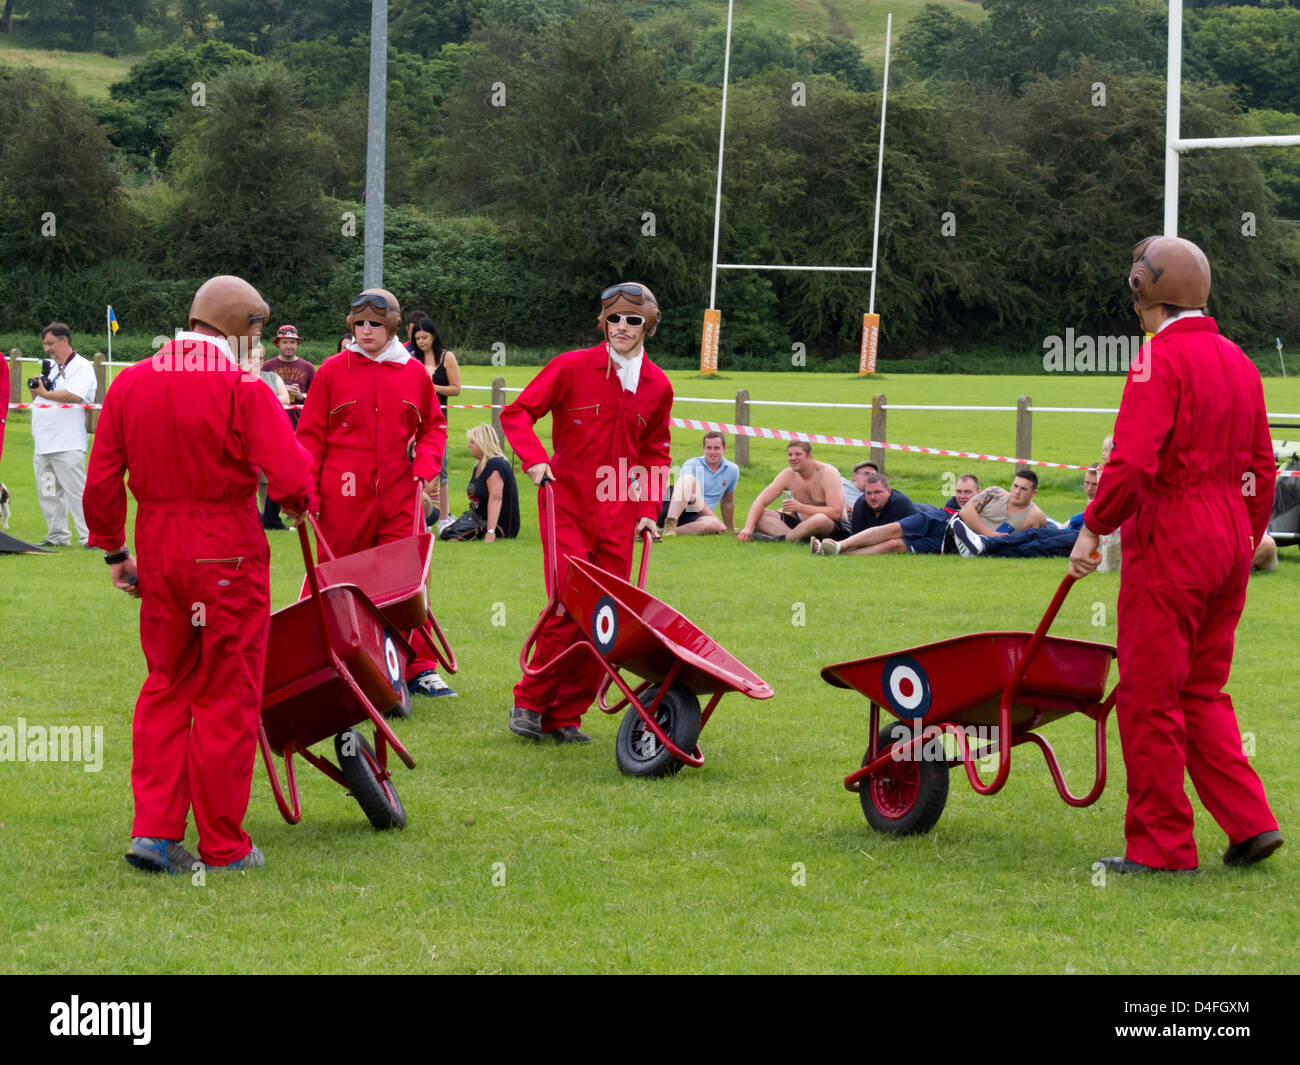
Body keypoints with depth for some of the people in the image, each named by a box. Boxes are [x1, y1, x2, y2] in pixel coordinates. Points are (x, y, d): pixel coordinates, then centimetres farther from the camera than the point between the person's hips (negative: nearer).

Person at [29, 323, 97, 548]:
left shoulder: (81, 367, -5)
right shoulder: (51, 369, 21)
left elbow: (75, 395, -21)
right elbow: (38, 398, 25)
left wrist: (45, 394, -17)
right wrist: (36, 389, 3)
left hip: (68, 445, -9)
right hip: (44, 444, 9)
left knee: (77, 491, -10)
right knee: (48, 493, 10)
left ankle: (90, 536, -9)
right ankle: (57, 536, 18)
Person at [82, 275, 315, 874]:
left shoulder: (130, 382, 4)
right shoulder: (242, 386, -13)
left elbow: (102, 481, 6)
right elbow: (290, 477, -20)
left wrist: (113, 550, 16)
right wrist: (298, 501, 2)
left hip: (158, 551, 5)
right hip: (229, 554, -5)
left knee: (166, 687, 17)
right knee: (227, 697, 6)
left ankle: (154, 830, 8)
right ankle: (223, 846, 12)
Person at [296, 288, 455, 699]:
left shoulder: (414, 372, 7)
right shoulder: (333, 370, 1)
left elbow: (433, 426, 17)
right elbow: (311, 434, 2)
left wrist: (425, 464, -1)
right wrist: (305, 490, -4)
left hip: (399, 496, 1)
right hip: (344, 495, -1)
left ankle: (419, 668, 6)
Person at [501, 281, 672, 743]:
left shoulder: (657, 386, 8)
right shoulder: (572, 367, -3)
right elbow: (517, 413, 1)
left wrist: (649, 509, 8)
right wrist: (534, 458, -15)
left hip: (618, 514, 4)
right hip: (568, 505, -4)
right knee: (569, 607, -13)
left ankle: (565, 717, 9)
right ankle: (529, 702, 4)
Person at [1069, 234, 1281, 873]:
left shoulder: (1162, 359, -13)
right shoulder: (1238, 362, 13)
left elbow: (1132, 460, -22)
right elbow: (1259, 467, 18)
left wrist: (1095, 527, -12)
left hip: (1168, 541, -8)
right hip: (1228, 541, 8)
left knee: (1149, 696, 0)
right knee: (1202, 692, 17)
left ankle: (1160, 845, 4)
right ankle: (1250, 824, 9)